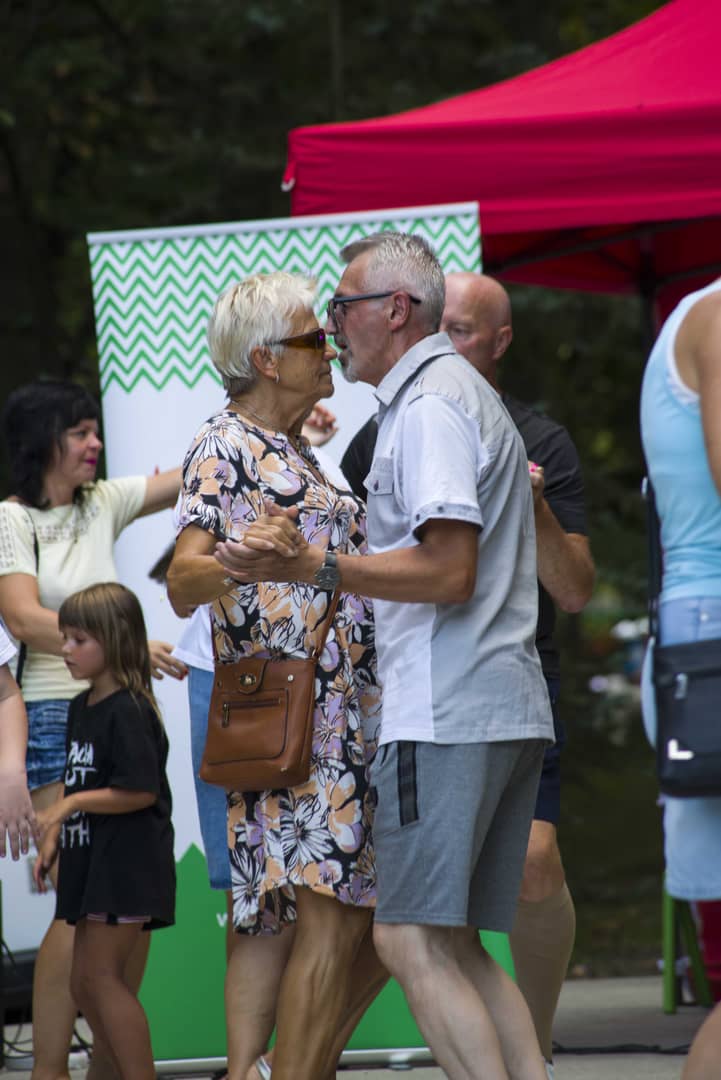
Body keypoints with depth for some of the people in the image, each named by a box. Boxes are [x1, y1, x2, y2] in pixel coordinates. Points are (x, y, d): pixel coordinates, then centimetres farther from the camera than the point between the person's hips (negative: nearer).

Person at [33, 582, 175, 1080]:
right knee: (87, 982, 11)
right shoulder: (81, 708, 14)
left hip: (126, 864, -10)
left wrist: (70, 804, -20)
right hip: (92, 862, 10)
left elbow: (140, 792, -21)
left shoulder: (129, 711, -15)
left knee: (103, 976, -11)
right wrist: (53, 841, 14)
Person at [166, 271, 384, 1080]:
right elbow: (181, 582, -18)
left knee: (276, 915, 4)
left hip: (337, 708, 10)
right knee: (332, 914, -17)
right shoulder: (224, 447, -7)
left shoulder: (294, 454, 21)